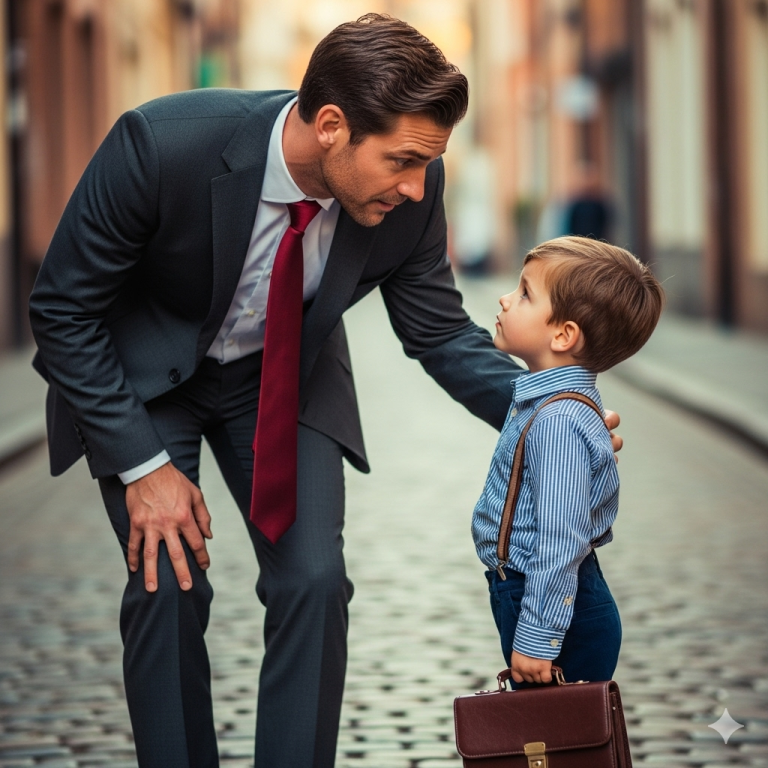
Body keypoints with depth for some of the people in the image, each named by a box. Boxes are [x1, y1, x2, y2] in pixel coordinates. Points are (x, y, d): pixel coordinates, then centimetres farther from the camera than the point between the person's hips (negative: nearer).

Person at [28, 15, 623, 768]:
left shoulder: (407, 191, -24)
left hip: (286, 371, 3)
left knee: (313, 581, -10)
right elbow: (63, 309, -22)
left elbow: (439, 332, -8)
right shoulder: (161, 144, -35)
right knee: (168, 583, -15)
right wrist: (144, 465, -23)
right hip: (137, 372, -3)